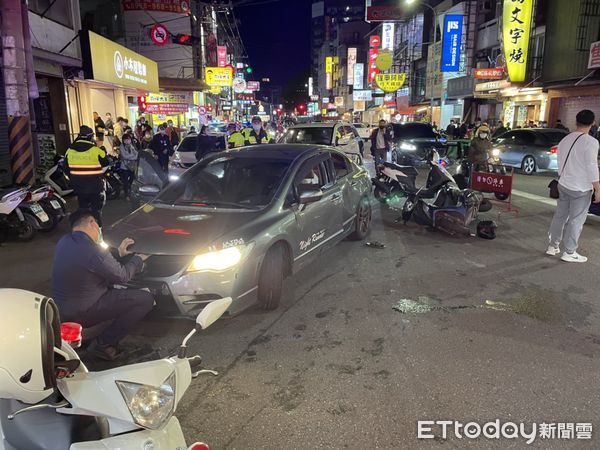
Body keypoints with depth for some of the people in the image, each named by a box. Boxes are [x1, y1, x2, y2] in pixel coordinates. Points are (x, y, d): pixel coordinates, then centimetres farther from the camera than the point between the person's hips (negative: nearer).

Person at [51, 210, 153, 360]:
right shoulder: (93, 251, -24)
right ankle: (104, 344, -4)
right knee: (146, 299, -11)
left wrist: (118, 254, 14)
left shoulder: (64, 242, 1)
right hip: (81, 313, -9)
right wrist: (137, 259, 6)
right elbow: (122, 277, -10)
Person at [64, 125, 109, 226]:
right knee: (96, 209, 6)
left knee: (83, 208, 18)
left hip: (78, 187, 5)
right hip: (95, 186, -4)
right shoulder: (96, 150, -16)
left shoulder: (69, 151, 0)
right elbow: (106, 163, -2)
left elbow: (67, 169, 8)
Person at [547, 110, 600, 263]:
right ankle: (569, 252, 8)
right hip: (581, 188, -7)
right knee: (576, 220, 2)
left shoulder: (565, 140, 7)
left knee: (559, 216, 14)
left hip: (563, 185, 7)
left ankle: (553, 246, 21)